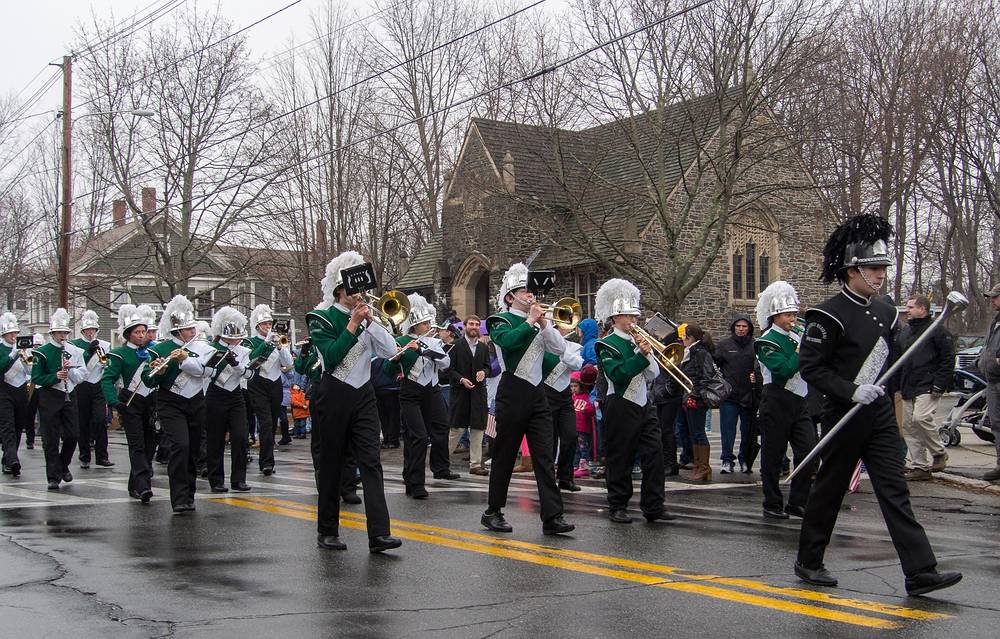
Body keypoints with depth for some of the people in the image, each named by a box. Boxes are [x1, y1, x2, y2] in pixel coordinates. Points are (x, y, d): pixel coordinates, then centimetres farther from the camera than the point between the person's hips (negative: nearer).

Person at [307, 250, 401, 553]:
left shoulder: (365, 316, 10)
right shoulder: (322, 318, -2)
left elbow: (390, 350, -2)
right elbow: (331, 357, -17)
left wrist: (370, 320, -10)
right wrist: (353, 324, -16)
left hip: (364, 396, 3)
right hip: (334, 397, -3)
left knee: (371, 462, -7)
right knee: (331, 465, 5)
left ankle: (379, 533, -14)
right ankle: (327, 531, 18)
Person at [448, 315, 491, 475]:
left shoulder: (484, 347, 12)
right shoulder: (456, 345, -2)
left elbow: (488, 367, 16)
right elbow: (449, 368, -5)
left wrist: (484, 372, -7)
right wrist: (461, 379, -18)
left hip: (478, 392, 4)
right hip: (460, 391, -4)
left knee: (478, 428, 3)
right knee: (457, 428, -3)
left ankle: (475, 464, 8)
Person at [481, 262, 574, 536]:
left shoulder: (537, 321, 14)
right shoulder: (501, 320, -2)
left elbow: (560, 348, 2)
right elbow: (507, 341, -25)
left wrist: (543, 323, -8)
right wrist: (530, 322, -17)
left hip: (537, 393, 5)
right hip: (513, 393, -5)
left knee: (544, 456, -2)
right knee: (505, 455, 3)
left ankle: (552, 516, -5)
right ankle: (493, 512, 16)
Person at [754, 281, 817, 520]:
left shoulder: (800, 333, 12)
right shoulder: (767, 341, -9)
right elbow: (786, 370, -20)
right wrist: (803, 348, -15)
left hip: (800, 401, 6)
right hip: (777, 402, -6)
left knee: (809, 453, 1)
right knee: (773, 456, 2)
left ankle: (797, 503, 10)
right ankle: (772, 505, 12)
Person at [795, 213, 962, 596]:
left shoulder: (886, 313, 10)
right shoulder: (829, 315, -14)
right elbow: (810, 367, -16)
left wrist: (885, 396, 18)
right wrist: (851, 391, -24)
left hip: (879, 415, 6)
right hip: (844, 417, -6)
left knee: (894, 489, 0)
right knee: (829, 489, 6)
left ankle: (920, 572, -3)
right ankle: (808, 562, 22)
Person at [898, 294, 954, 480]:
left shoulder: (937, 331, -5)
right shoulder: (904, 331, 18)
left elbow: (948, 359, -9)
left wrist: (939, 383, -15)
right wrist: (898, 384, 17)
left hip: (928, 387, -8)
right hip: (908, 388, 8)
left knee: (921, 418, -22)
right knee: (909, 426, 5)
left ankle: (939, 453, -1)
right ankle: (920, 466, 11)